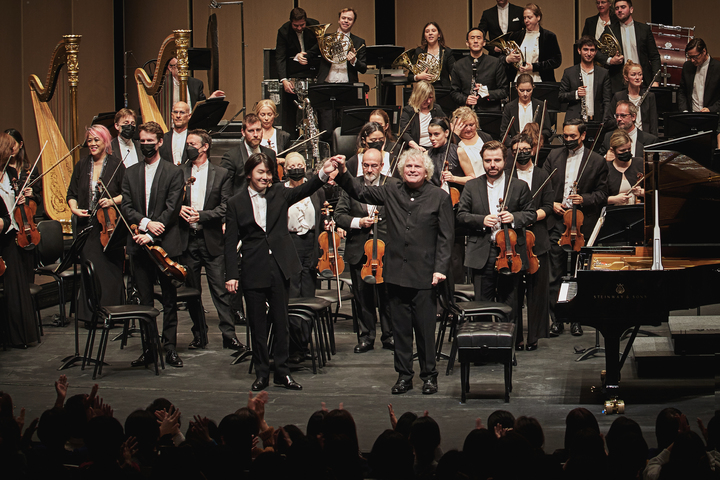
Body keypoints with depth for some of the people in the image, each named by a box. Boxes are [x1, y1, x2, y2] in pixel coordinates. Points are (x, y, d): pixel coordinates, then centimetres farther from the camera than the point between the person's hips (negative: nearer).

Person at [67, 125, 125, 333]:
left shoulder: (116, 165, -1)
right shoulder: (81, 166, 11)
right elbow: (72, 194, 15)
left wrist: (113, 201, -18)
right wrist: (74, 208, -4)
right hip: (87, 225, 3)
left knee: (111, 268, -1)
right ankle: (91, 314, 5)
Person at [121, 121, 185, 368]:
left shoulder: (173, 172, 0)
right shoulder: (131, 173, 12)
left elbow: (172, 209, -8)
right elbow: (126, 207, 4)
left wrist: (151, 234, -16)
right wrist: (145, 223, -14)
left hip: (165, 245, -3)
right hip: (138, 245, 3)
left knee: (169, 300, 3)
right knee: (145, 300, 6)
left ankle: (170, 348, 8)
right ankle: (149, 349, 11)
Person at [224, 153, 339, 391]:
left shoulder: (279, 195, 7)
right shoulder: (236, 203, 2)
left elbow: (303, 190, -12)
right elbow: (230, 243, 1)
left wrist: (323, 174, -30)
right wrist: (231, 275, -7)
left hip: (280, 268, 1)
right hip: (254, 271, -1)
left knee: (281, 322, 6)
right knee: (258, 324, 5)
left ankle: (282, 372, 14)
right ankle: (261, 373, 16)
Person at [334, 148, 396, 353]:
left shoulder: (393, 185, 3)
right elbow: (339, 215, 5)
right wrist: (359, 222, -10)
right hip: (358, 250, 2)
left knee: (386, 295, 1)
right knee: (362, 296, 6)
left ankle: (389, 336, 11)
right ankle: (366, 337, 14)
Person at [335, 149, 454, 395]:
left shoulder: (440, 197, 0)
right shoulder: (391, 193, 8)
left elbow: (445, 238, -2)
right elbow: (360, 191, 6)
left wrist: (440, 269, -9)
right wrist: (343, 174, -12)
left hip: (424, 275, -3)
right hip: (396, 272, 3)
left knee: (425, 328, 1)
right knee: (400, 327, 9)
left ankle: (429, 375, 13)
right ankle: (404, 375, 18)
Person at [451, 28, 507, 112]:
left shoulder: (495, 63, 7)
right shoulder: (459, 65, 12)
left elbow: (503, 91, 8)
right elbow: (454, 92, 15)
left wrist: (488, 93, -11)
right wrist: (465, 100, -5)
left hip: (490, 111, -1)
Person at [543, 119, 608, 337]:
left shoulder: (597, 162, 3)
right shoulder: (554, 157, 10)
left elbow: (602, 194, 3)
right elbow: (543, 186, 12)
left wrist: (584, 199, -14)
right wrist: (551, 203, -4)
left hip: (582, 225, -2)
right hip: (557, 223, 2)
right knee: (556, 275, 2)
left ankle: (576, 319, 13)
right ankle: (556, 320, 8)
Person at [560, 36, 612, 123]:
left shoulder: (603, 73, 11)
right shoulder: (569, 72, 10)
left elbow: (607, 101, 9)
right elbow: (560, 96, 9)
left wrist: (605, 122, -3)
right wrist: (576, 94, -10)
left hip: (596, 120, 1)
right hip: (574, 119, -1)